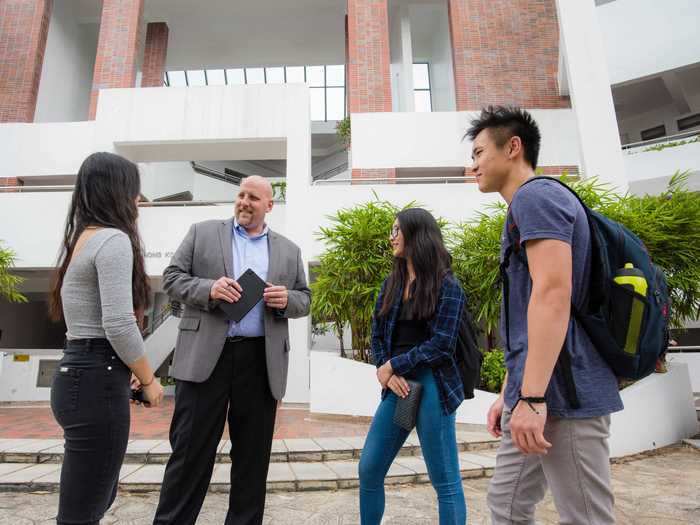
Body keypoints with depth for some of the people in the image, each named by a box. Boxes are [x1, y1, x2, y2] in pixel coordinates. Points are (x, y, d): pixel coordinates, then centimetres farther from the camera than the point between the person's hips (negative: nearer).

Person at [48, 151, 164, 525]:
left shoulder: (81, 238, 15)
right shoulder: (113, 239, -15)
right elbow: (119, 325, -22)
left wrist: (131, 372, 13)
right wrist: (148, 381, -8)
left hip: (78, 374, 10)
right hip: (97, 381, -10)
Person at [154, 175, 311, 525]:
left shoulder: (289, 250, 12)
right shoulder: (202, 232, 9)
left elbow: (305, 300, 13)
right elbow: (172, 277, 4)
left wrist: (287, 299, -10)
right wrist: (208, 288, -15)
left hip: (261, 360, 2)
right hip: (205, 355, -1)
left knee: (253, 453, 11)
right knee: (190, 448, 6)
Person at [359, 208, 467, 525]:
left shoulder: (446, 286, -7)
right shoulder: (391, 284, 10)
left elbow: (440, 345, -13)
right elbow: (377, 335, 9)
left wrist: (392, 366, -10)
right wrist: (386, 373, -7)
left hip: (432, 387, -6)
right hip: (398, 386, 6)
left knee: (445, 481, 6)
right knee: (369, 469, 13)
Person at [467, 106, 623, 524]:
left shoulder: (535, 196, -8)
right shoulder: (527, 206, 21)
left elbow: (553, 293, -22)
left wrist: (532, 397, -24)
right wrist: (509, 394, 19)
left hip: (562, 394, -10)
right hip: (535, 392, 10)